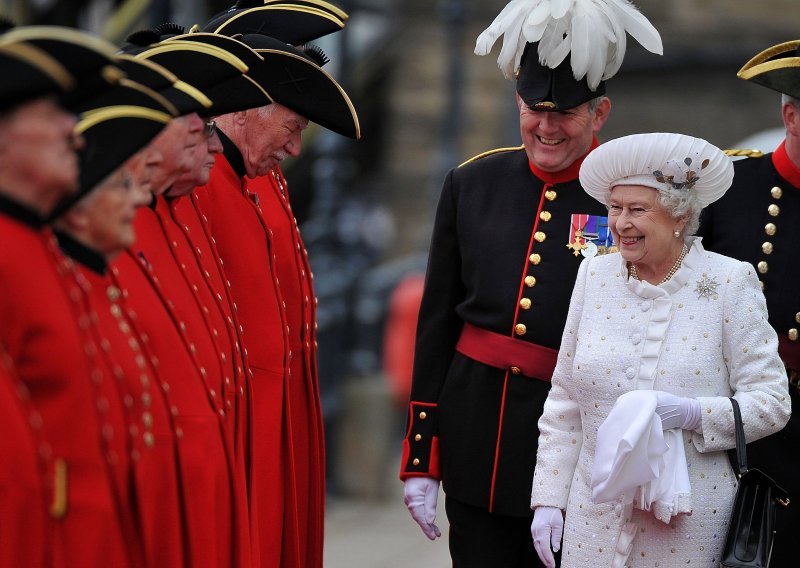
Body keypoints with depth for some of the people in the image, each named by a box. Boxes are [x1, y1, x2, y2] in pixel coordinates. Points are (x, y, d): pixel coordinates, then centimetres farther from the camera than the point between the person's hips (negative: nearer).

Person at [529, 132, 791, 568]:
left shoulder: (731, 283, -6)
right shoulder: (594, 276, 4)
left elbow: (772, 401, -7)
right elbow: (564, 401, 8)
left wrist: (693, 414, -22)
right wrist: (547, 499, 4)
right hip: (596, 516, 3)